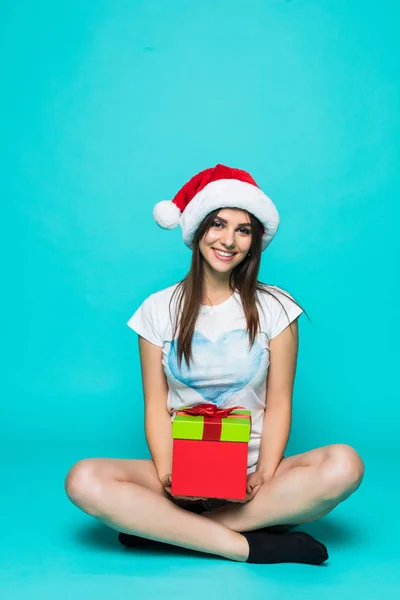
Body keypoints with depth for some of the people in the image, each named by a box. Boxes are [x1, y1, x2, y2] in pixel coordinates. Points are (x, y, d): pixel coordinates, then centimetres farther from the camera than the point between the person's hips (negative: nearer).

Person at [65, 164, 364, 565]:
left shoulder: (274, 307, 3)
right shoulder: (159, 309, 4)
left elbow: (279, 403, 0)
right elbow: (156, 406, 1)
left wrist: (264, 476, -16)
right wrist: (167, 476, -16)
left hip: (251, 474, 1)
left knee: (344, 465, -30)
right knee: (83, 480, -28)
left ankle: (165, 527, -24)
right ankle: (249, 545, -23)